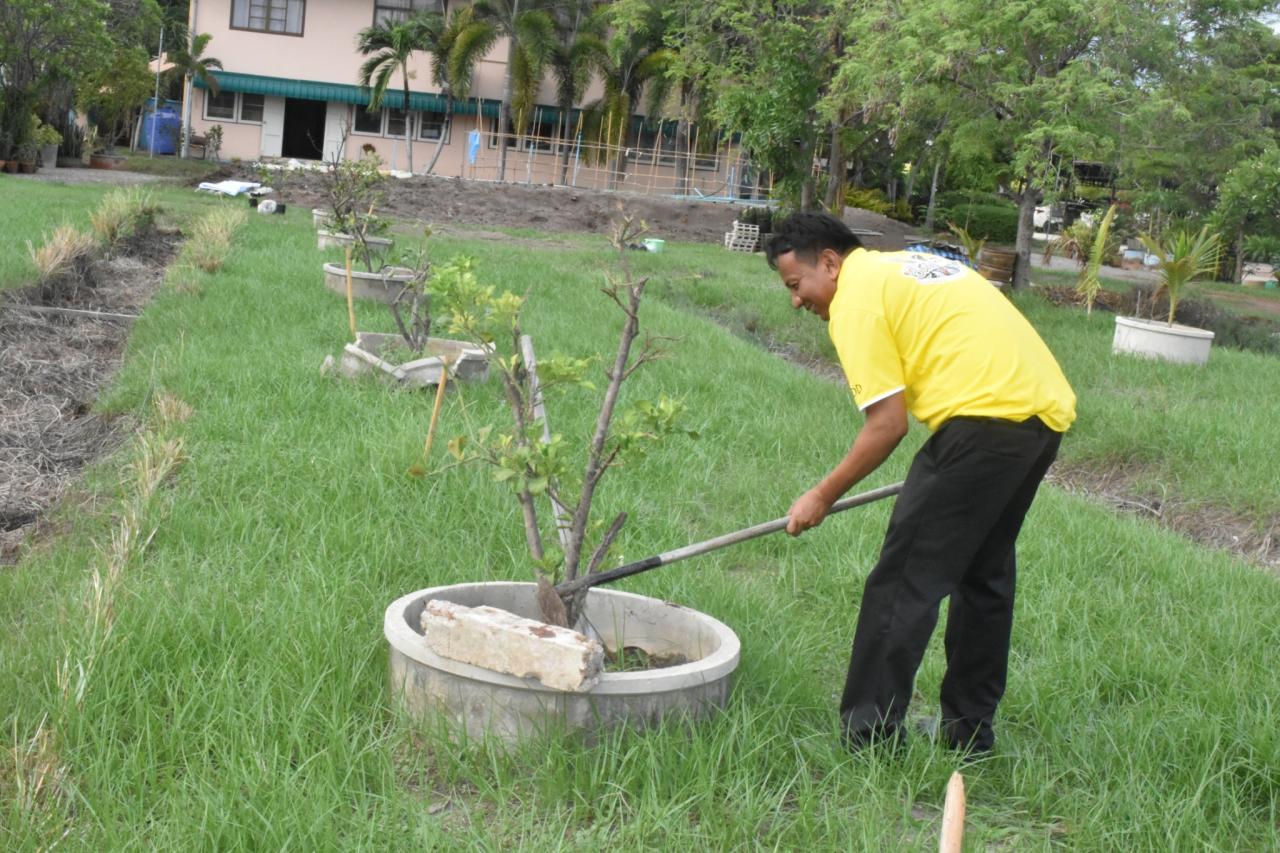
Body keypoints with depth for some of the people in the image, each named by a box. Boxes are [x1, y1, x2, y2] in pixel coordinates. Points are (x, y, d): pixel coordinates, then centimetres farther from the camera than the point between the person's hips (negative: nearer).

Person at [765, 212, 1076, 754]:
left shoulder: (856, 298, -2)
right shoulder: (912, 264, 25)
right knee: (985, 573, 19)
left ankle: (869, 731, 5)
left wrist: (822, 496, 1)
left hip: (985, 418, -10)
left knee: (904, 581, -1)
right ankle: (969, 730, 28)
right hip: (1049, 410, 10)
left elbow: (887, 424, -9)